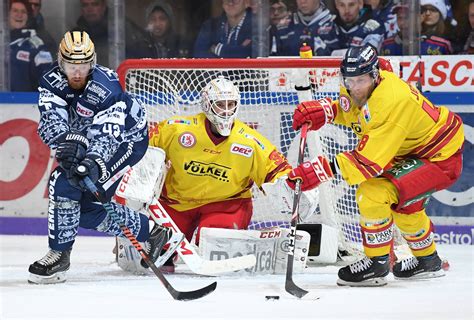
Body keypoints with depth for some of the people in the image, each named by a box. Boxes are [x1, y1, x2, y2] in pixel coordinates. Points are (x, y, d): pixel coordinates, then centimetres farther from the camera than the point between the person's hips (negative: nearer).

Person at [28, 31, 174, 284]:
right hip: (84, 137, 7)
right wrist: (69, 140, -51)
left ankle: (59, 254, -14)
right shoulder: (52, 82, -17)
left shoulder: (106, 88, -32)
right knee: (89, 209, 5)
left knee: (66, 182, -23)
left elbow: (107, 134, -41)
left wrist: (93, 162, -59)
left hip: (127, 138, -7)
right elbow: (51, 120, -31)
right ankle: (149, 233, 22)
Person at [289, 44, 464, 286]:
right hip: (412, 151, 10)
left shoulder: (391, 101, -34)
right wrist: (325, 110, 0)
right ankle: (428, 261, 47)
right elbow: (353, 111, 20)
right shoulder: (357, 90, -7)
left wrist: (324, 169, -42)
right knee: (403, 203, 27)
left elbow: (371, 159, -37)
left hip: (441, 159, -10)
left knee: (373, 194, -20)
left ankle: (377, 264, -4)